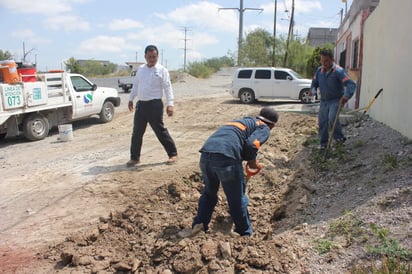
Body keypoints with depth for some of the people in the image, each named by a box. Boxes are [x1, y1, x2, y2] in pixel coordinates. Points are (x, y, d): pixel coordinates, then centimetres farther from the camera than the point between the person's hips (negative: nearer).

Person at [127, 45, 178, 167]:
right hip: (141, 104, 6)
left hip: (155, 105, -6)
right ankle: (134, 158, 21)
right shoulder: (140, 69, 12)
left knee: (160, 131, -2)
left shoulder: (162, 70, -5)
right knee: (137, 132, 9)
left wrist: (170, 104, -18)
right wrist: (131, 99, 21)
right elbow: (135, 85, 22)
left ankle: (173, 154, 13)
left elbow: (168, 88, -10)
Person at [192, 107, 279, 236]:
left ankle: (199, 224, 25)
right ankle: (245, 233, 27)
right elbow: (251, 145, -5)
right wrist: (253, 163, 12)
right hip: (226, 157, -6)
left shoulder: (244, 120, 36)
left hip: (206, 153, 6)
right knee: (237, 199, 13)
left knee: (209, 192, 29)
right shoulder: (264, 128, 15)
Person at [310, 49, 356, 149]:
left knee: (332, 118, -27)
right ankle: (323, 143, 20)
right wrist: (313, 90, -4)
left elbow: (351, 84, -25)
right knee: (322, 122, 6)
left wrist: (346, 96, -42)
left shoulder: (338, 71, -19)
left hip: (336, 100, -6)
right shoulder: (319, 70, 0)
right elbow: (314, 82, 18)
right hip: (323, 101, 6)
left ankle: (339, 138, -6)